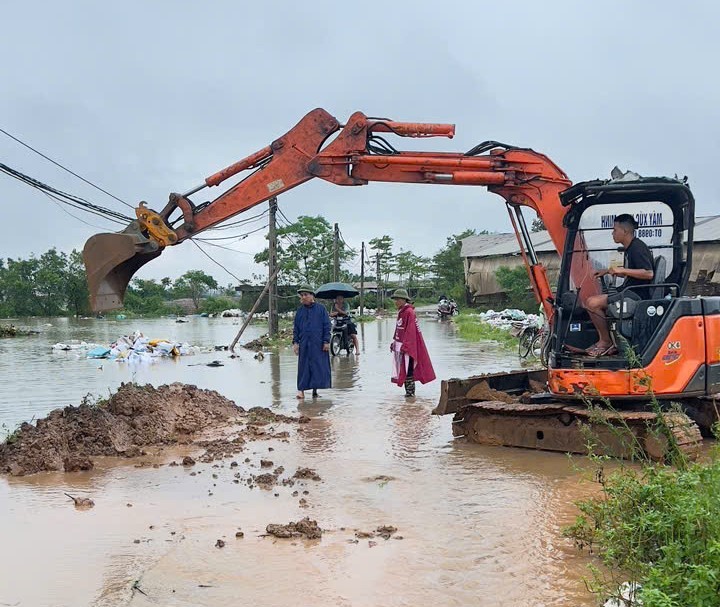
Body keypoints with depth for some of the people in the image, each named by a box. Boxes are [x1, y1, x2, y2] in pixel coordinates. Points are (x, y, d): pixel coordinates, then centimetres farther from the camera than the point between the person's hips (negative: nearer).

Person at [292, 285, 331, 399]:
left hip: (318, 344, -2)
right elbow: (295, 328, 13)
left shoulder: (321, 309, 1)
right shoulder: (299, 311, 10)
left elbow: (327, 326, 0)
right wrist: (295, 342, 3)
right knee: (304, 367, 1)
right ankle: (301, 389, 1)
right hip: (304, 344, 2)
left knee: (318, 366, 0)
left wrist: (326, 341, -6)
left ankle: (315, 389, 7)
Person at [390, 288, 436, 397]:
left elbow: (410, 331, -19)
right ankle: (408, 391, 20)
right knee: (403, 370, 13)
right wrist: (394, 343, 17)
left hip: (408, 346, -9)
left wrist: (405, 346, -22)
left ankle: (410, 391, -2)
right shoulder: (401, 312, 13)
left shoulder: (409, 312, -15)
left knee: (408, 370, -7)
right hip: (400, 346, 9)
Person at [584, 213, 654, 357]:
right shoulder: (629, 248, 17)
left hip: (636, 295, -11)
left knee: (592, 303, -21)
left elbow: (648, 273, -24)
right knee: (592, 301, 15)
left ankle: (606, 341, -9)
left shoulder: (637, 248, -15)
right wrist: (608, 271, 21)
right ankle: (604, 340, 9)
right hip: (629, 292, 11)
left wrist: (622, 270, -23)